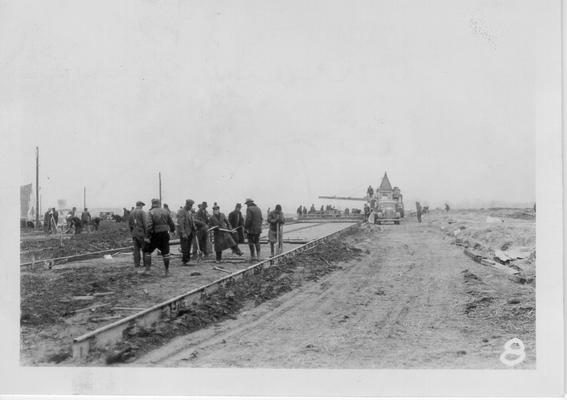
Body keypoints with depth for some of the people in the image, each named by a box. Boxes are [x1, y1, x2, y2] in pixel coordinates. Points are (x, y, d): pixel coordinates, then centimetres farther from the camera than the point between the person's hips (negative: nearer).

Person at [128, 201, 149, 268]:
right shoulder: (142, 212, -9)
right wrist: (147, 234, -14)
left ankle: (136, 265, 6)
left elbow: (130, 224, 15)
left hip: (134, 234, 6)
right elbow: (146, 223, -16)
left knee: (136, 249, 8)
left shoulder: (131, 213, 10)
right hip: (142, 233, -6)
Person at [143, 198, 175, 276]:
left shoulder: (151, 212, -8)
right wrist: (173, 230, 27)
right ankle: (167, 271, 11)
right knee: (165, 252, 10)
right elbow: (171, 223, 7)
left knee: (147, 251, 10)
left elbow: (149, 225, -18)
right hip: (165, 234, 4)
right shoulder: (165, 211, 4)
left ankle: (147, 269, 5)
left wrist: (147, 237, -17)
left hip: (155, 235, -3)